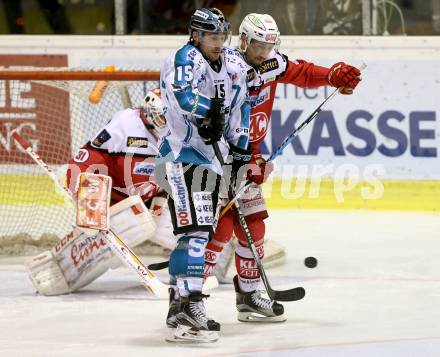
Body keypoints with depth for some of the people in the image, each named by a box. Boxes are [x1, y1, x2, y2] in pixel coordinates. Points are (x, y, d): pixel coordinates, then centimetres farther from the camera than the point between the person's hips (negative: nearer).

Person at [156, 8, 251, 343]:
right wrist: (211, 111, -25)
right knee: (195, 230, -20)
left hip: (210, 158, 9)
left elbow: (240, 108, 22)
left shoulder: (234, 65, 11)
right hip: (180, 156, -9)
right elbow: (183, 95, -32)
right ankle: (191, 307, -27)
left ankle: (179, 308, 25)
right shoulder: (186, 59, -12)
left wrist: (241, 151, 18)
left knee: (199, 235, 14)